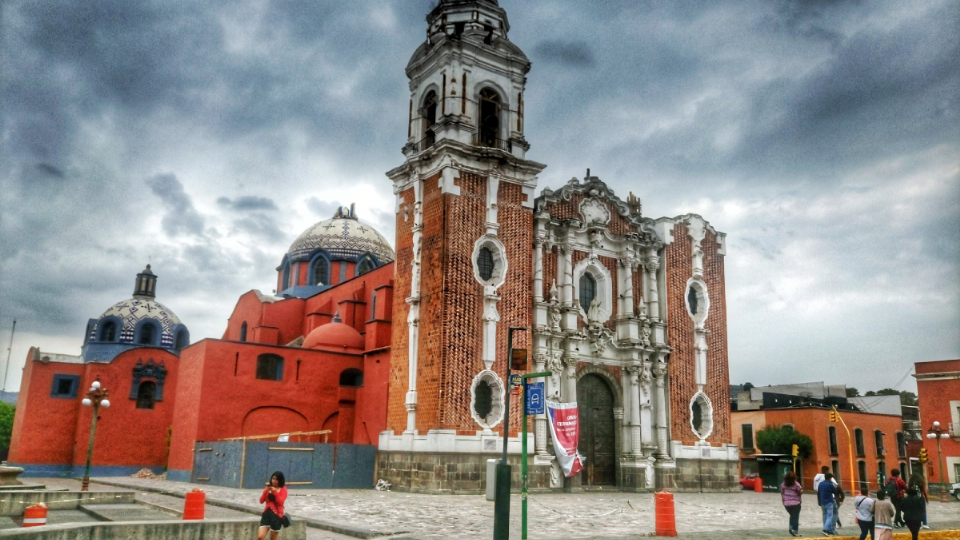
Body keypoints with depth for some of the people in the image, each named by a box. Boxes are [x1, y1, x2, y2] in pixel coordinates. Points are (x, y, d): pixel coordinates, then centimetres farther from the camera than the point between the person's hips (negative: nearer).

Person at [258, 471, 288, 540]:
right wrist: (266, 491, -11)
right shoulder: (268, 488, 11)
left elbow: (281, 502, -15)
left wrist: (275, 491, -23)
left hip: (277, 515, -4)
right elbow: (261, 501, 3)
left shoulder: (283, 489, -2)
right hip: (267, 513, 4)